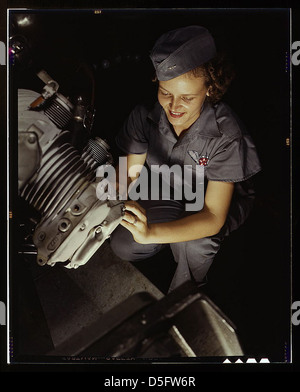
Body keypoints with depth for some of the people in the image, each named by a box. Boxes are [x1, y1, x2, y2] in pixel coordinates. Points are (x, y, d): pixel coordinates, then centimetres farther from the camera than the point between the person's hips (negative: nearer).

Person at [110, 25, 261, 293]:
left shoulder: (226, 135, -35)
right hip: (167, 197, 4)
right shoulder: (145, 115, -23)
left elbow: (213, 218, -38)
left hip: (222, 200, -3)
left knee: (193, 244, -34)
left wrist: (150, 233, -54)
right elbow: (130, 174, -15)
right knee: (122, 246, -12)